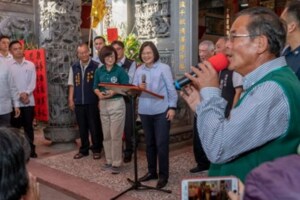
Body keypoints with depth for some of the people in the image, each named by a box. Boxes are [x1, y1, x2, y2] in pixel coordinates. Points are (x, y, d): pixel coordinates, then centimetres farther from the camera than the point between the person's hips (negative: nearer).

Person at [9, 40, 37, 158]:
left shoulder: (30, 65, 6)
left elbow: (33, 82, -1)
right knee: (15, 127, 6)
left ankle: (31, 149, 19)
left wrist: (26, 93, -16)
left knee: (28, 126, 9)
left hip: (29, 101, 2)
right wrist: (19, 96, -14)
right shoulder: (7, 65, -1)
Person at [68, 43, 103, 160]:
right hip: (79, 102, 3)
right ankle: (84, 149, 25)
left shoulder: (96, 66, -5)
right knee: (82, 127, 12)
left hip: (93, 102, -3)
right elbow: (71, 84, 11)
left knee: (94, 126, 4)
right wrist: (71, 99, 6)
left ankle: (96, 149, 19)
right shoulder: (74, 67, 8)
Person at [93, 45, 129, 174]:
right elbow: (95, 87, 10)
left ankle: (116, 163, 8)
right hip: (103, 104, 5)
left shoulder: (120, 70, -7)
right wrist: (99, 94, -11)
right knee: (106, 135, 12)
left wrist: (114, 92, -24)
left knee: (115, 135, -2)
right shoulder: (99, 71, 6)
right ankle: (109, 161, 24)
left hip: (117, 103, -5)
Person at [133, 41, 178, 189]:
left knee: (161, 144, -1)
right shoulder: (139, 70, 8)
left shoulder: (164, 68, -6)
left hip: (161, 111, -5)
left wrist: (172, 107, -12)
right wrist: (138, 88, -13)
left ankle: (163, 175, 12)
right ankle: (151, 171, 30)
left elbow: (171, 89, -6)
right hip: (144, 112, 5)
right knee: (149, 143, 15)